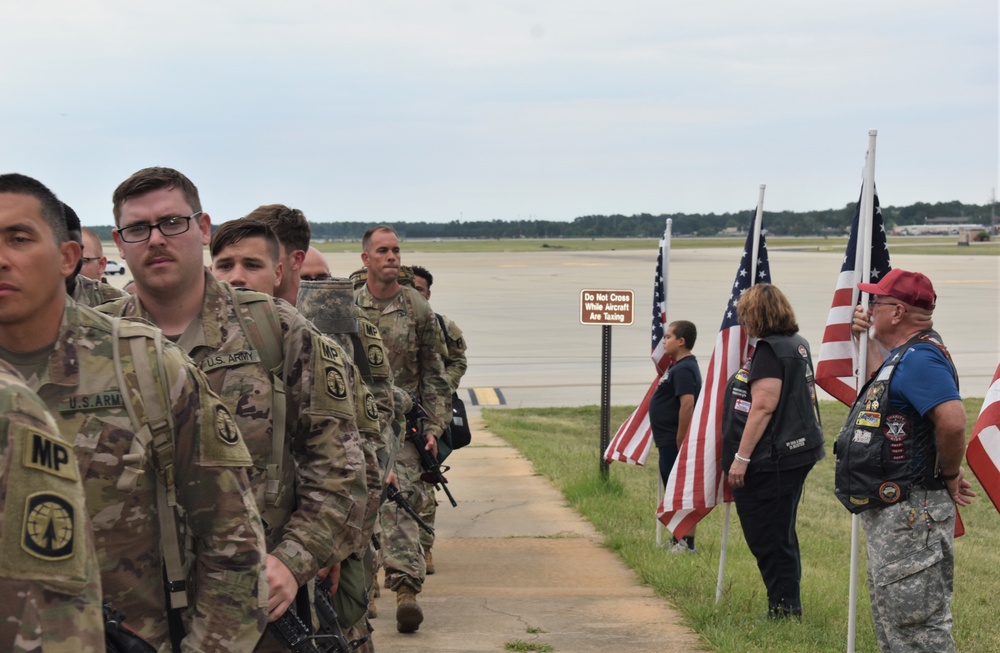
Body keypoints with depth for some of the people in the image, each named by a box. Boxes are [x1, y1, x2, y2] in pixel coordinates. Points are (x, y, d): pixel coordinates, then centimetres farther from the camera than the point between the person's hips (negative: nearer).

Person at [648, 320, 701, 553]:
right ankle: (678, 538, 26)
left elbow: (687, 404, -26)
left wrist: (680, 442, -25)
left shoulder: (684, 370, -17)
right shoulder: (677, 367, 15)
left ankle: (687, 542, 0)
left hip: (675, 442, -11)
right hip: (668, 441, 11)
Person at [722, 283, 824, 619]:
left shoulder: (770, 350, -16)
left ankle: (784, 609, 1)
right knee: (781, 536, 17)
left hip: (770, 461, -10)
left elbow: (763, 407, -22)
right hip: (796, 452, 10)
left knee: (768, 538, -3)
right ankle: (788, 607, 24)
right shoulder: (797, 344, 15)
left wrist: (741, 457, -20)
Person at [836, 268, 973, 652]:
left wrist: (950, 475, -17)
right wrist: (867, 340, 18)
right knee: (891, 620, 21)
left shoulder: (920, 358, -21)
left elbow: (952, 422, -34)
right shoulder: (904, 355, 11)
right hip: (889, 512, 11)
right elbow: (882, 389, 31)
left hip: (911, 516, -11)